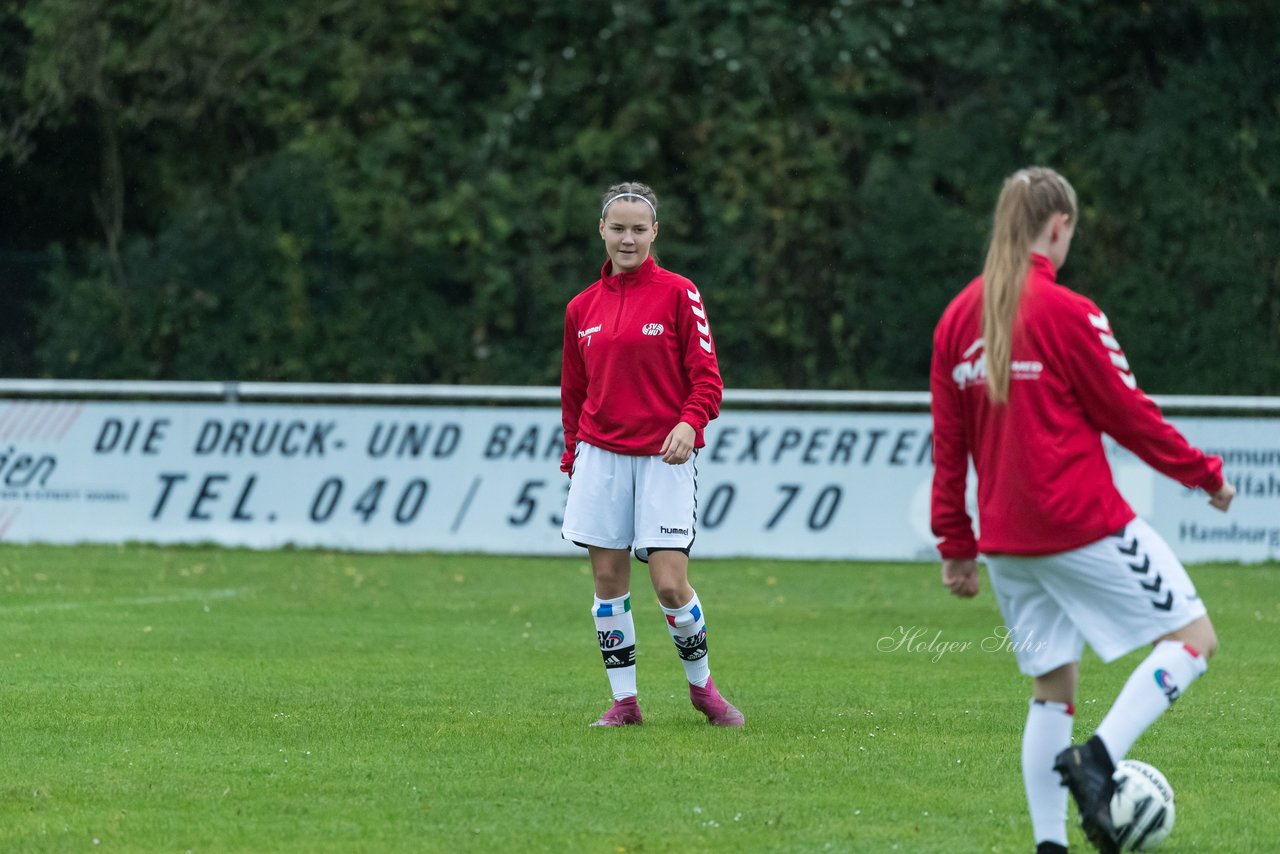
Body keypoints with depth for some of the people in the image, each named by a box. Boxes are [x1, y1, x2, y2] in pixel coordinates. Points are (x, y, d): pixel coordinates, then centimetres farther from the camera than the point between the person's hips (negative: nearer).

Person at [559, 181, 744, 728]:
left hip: (664, 457, -4)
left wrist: (690, 422, -22)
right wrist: (573, 459, 12)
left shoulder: (679, 294, -1)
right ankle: (624, 700, 10)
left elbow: (706, 375, -4)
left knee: (670, 584, -9)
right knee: (608, 580, 1)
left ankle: (701, 685, 13)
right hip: (601, 457, 4)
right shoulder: (583, 308, 10)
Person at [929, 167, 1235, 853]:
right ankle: (1099, 757, -16)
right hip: (1084, 525, -7)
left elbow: (947, 443, 11)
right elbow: (1128, 414, -6)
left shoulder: (957, 318, 8)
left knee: (1052, 686, 13)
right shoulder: (1066, 313, -11)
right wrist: (1205, 474, 8)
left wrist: (956, 544, 18)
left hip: (1006, 539, 7)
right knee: (1192, 637, 2)